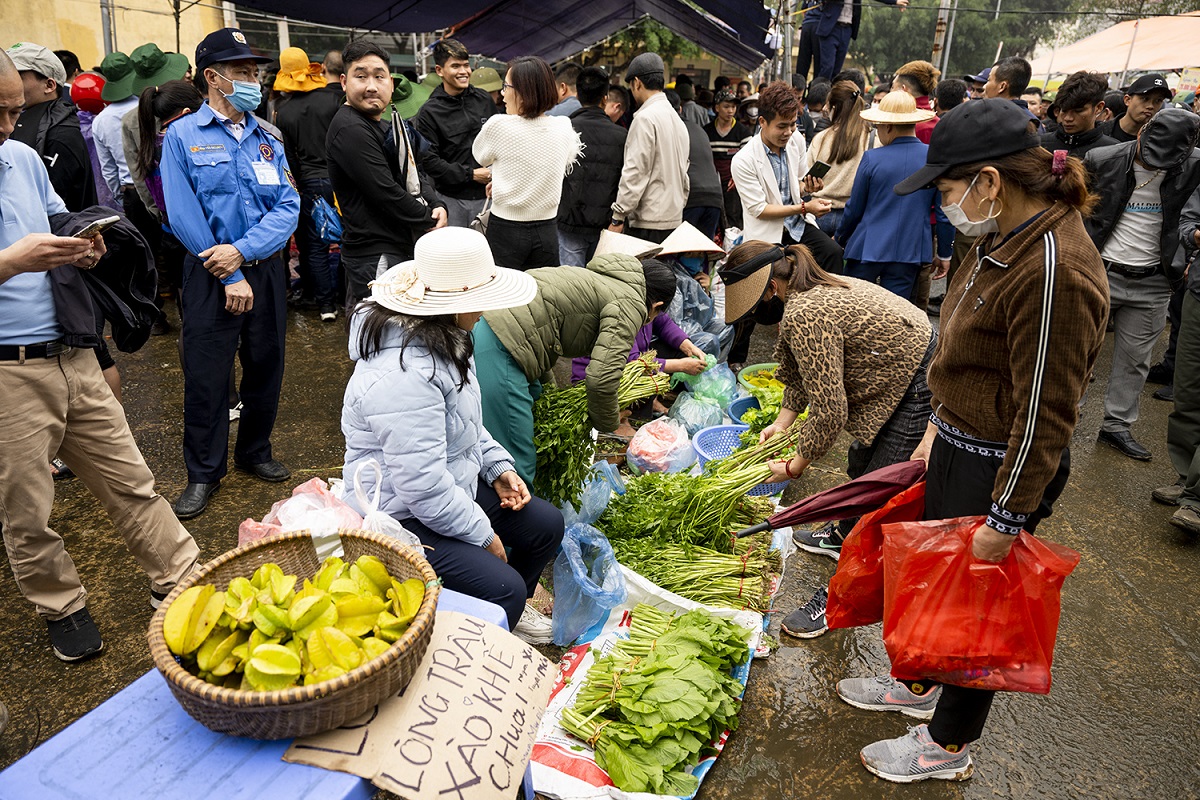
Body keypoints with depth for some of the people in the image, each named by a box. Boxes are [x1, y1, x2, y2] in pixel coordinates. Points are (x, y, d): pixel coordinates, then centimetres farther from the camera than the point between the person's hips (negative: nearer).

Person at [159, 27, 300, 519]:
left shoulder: (268, 138, 9)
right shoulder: (182, 136, -2)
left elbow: (288, 207, -1)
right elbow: (183, 215, -9)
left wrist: (242, 250, -15)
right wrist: (230, 277, -12)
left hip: (265, 269, 4)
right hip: (210, 274, -3)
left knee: (266, 366, 11)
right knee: (206, 374, 2)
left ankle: (255, 453, 31)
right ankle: (204, 473, 17)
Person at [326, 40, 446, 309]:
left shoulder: (389, 124, 17)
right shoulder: (349, 128, -15)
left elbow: (415, 172, 17)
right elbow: (385, 192, -21)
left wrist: (437, 206, -3)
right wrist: (429, 221, -9)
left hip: (403, 249, 10)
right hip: (376, 258, -10)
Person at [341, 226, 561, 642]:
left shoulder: (443, 340, 1)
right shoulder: (404, 374, -33)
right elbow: (424, 487, -31)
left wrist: (499, 467, 4)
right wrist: (484, 535, -18)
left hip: (455, 486, 10)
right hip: (404, 519, -10)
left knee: (546, 524, 7)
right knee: (503, 588, -22)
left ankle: (513, 607, 32)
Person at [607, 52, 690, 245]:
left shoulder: (646, 117, -11)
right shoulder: (678, 120, 17)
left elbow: (635, 172, -16)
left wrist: (618, 217, -13)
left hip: (647, 223, -9)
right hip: (674, 219, 9)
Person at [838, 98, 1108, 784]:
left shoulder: (1054, 272, -28)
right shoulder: (1005, 239, 2)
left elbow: (1045, 415, -25)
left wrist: (1005, 519, -18)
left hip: (1002, 468, -9)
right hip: (958, 444, 9)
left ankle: (948, 746, 33)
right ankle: (920, 685, 49)